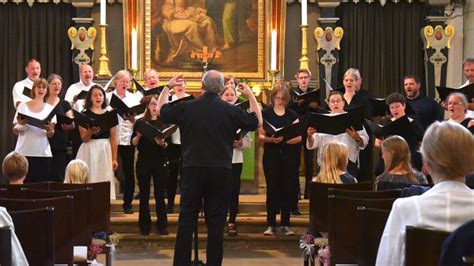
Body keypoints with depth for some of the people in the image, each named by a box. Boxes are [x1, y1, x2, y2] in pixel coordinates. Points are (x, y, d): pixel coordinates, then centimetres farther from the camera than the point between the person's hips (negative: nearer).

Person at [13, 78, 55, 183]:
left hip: (43, 153, 1)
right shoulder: (23, 106, 5)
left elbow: (51, 135, 3)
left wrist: (49, 130, -19)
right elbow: (15, 131, 4)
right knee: (24, 183, -5)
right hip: (24, 152, -1)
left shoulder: (50, 108, 9)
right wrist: (20, 124, -16)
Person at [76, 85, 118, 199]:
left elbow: (113, 138, 9)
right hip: (89, 151, -2)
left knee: (105, 180, 0)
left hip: (105, 151, 2)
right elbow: (84, 139, -2)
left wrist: (114, 158, 4)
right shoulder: (85, 114, 1)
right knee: (90, 179, -4)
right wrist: (90, 132, -24)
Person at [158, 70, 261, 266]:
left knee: (186, 219, 6)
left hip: (193, 169, 0)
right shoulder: (231, 111, -4)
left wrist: (167, 87, 26)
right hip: (221, 169, 0)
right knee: (216, 221, 5)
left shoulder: (186, 108, -4)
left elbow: (161, 111, 14)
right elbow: (256, 121, 11)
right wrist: (250, 96, 22)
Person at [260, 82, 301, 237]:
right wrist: (271, 139, -19)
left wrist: (284, 139, -16)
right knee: (272, 188, -1)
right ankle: (271, 224, 5)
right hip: (271, 155, -1)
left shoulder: (292, 115, 7)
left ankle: (285, 224, 10)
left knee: (288, 189, 2)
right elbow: (261, 135, 1)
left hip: (289, 155, 1)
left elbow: (299, 137, 2)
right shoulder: (266, 113, 4)